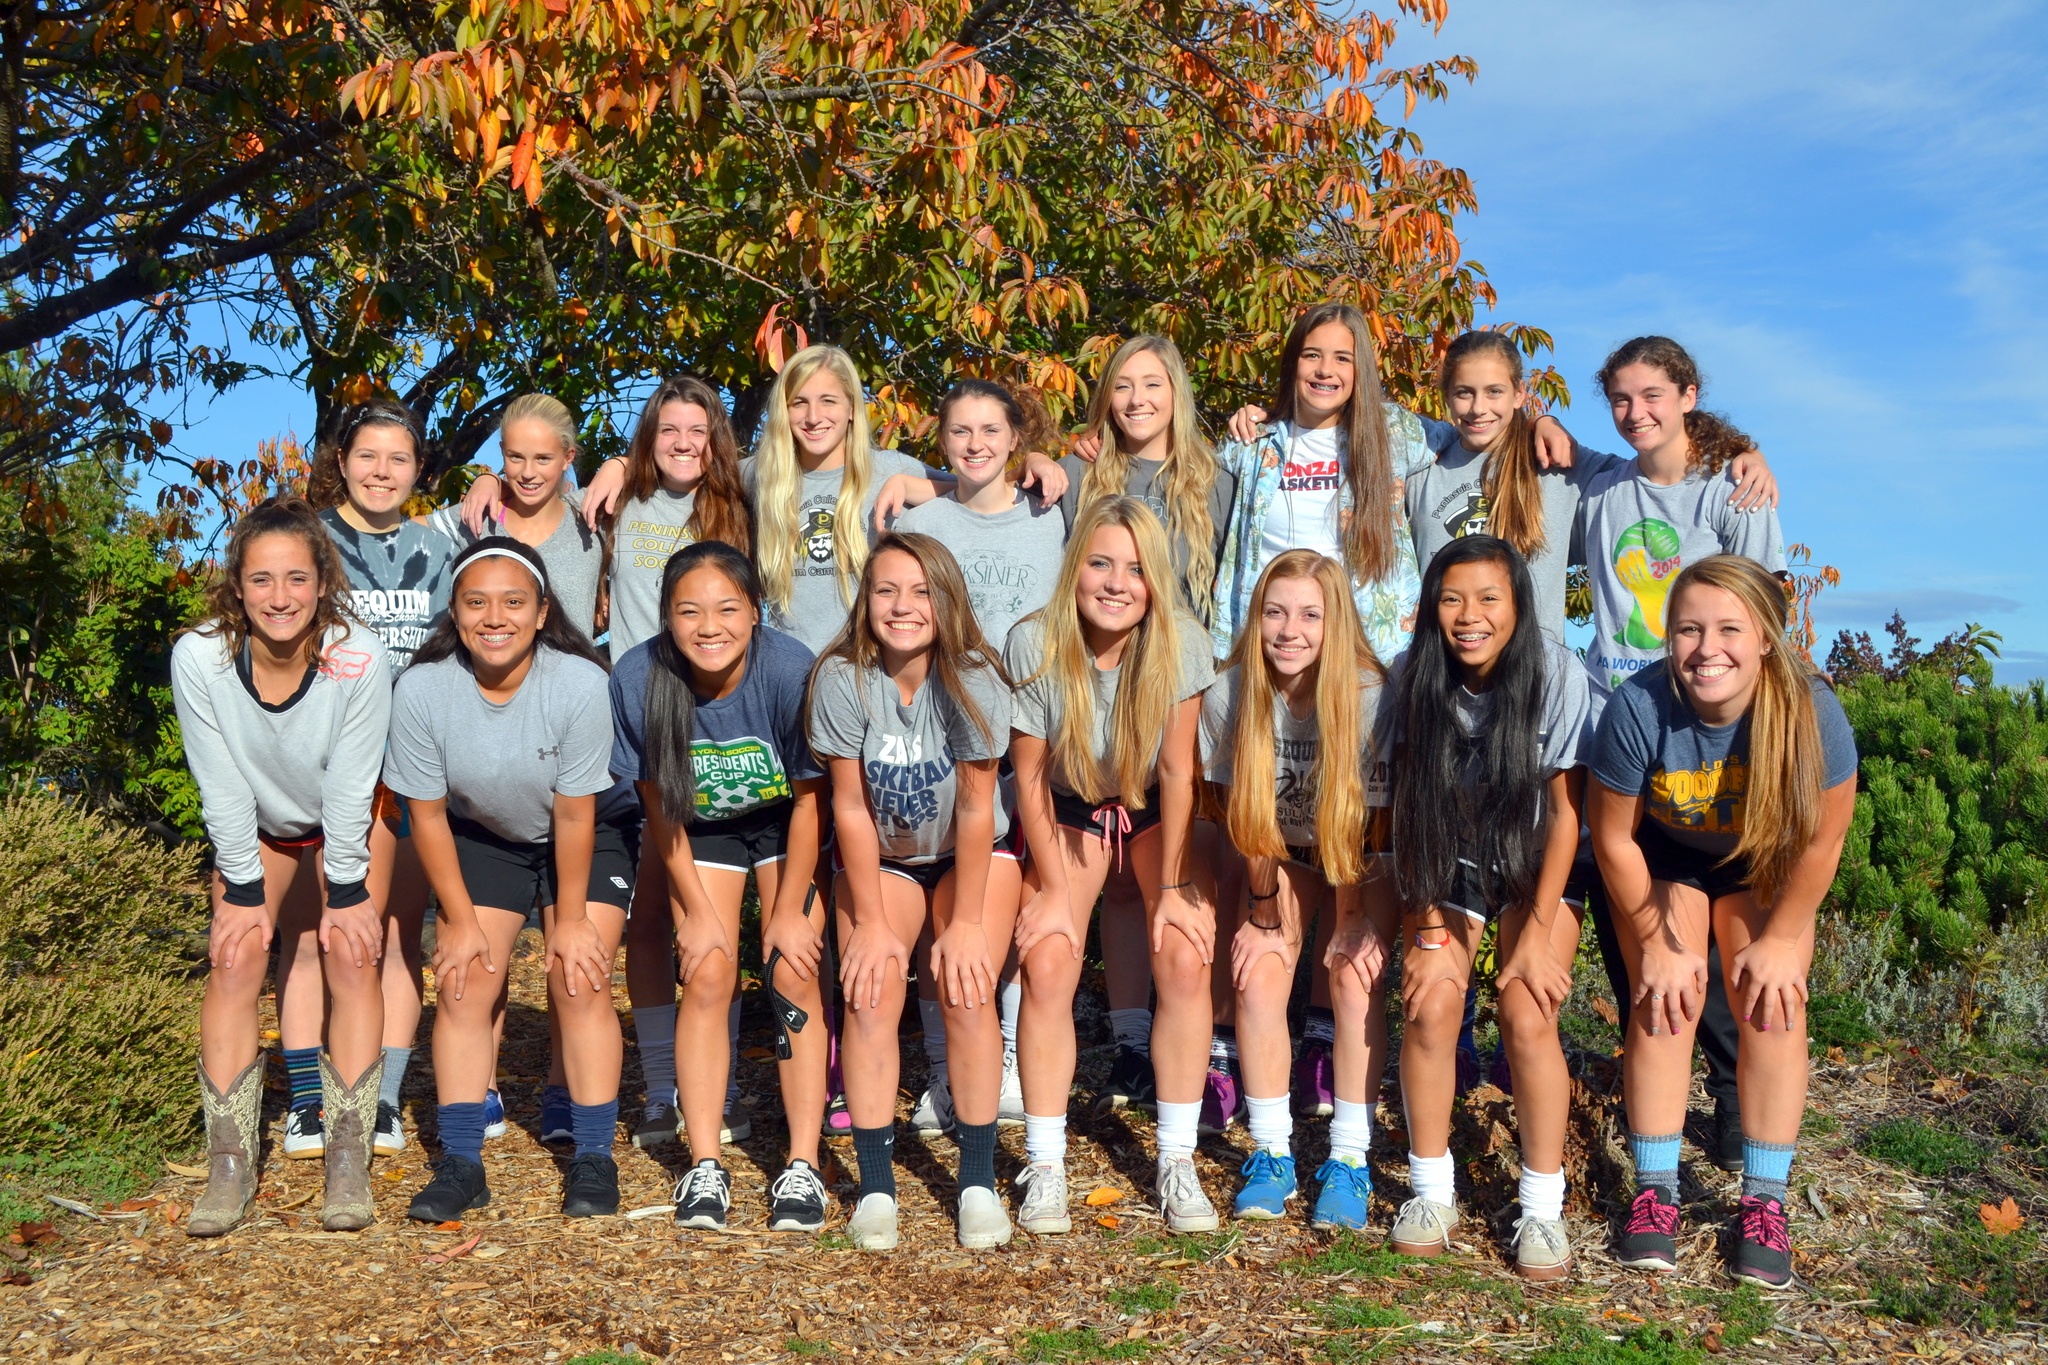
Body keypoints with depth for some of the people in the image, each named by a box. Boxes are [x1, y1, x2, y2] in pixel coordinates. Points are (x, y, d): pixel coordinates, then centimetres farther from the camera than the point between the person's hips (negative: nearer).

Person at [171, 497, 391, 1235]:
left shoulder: (360, 657, -32)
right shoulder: (199, 658, -28)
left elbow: (350, 787, -22)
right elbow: (222, 788, -18)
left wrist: (345, 893, -16)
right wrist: (245, 892, -13)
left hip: (345, 826, -1)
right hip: (256, 828, 1)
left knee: (352, 957, -13)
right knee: (234, 960, -11)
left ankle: (349, 1163, -6)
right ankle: (231, 1166, -2)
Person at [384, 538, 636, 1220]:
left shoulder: (579, 683, -31)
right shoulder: (422, 689, -25)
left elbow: (574, 815, -22)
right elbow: (427, 815, -13)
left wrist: (571, 919, -14)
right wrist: (460, 920, -9)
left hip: (585, 839, -2)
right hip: (481, 838, 2)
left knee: (579, 980, -12)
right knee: (463, 982, -7)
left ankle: (594, 1160, -2)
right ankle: (461, 1164, 2)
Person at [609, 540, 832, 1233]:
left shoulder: (790, 670, -33)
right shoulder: (638, 679, -27)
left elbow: (808, 800, -18)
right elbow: (659, 806, -12)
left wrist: (788, 911, -11)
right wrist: (699, 910, -9)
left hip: (785, 822, -1)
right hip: (702, 828, 2)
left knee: (793, 976, -9)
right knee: (706, 979, -7)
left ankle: (803, 1167, -1)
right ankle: (704, 1167, 2)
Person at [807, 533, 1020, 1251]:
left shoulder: (973, 678, -24)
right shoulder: (842, 678, -23)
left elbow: (976, 807, -18)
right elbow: (850, 806, -17)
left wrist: (965, 923, -16)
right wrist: (871, 923, -14)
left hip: (973, 854, -1)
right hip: (879, 858, 1)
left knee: (967, 992, -17)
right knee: (871, 997, -16)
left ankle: (978, 1183, -4)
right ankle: (875, 1187, -6)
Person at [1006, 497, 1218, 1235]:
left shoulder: (1181, 644, -24)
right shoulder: (1032, 644, -25)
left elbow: (1177, 771, -16)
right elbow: (1030, 777, -14)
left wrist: (1173, 886, -13)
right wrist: (1051, 888, -12)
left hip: (1157, 812, 0)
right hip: (1071, 811, 0)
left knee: (1185, 960, -17)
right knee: (1046, 966, -17)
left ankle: (1177, 1160, -3)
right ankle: (1045, 1166, -4)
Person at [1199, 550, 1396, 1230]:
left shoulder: (1367, 698, -28)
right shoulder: (1228, 696, -21)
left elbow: (1363, 823, -19)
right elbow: (1242, 814, -12)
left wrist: (1355, 921, -14)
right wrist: (1266, 915, -10)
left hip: (1367, 859, -2)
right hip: (1282, 856, 2)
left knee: (1356, 975, -20)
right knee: (1257, 973, -16)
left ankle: (1348, 1160, -7)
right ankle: (1271, 1155, -3)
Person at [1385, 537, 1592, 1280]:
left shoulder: (1557, 673, -22)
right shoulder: (1413, 677, -17)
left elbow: (1565, 811, -15)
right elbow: (1409, 807, -11)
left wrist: (1538, 932, -15)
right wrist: (1429, 932, -14)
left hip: (1538, 862, -1)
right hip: (1447, 859, 2)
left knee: (1528, 1018, -17)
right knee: (1430, 1008, -15)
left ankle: (1544, 1208, -1)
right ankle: (1431, 1192, 2)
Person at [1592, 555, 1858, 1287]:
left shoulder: (1810, 710, -33)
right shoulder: (1638, 707, -34)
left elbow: (1820, 843, -17)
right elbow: (1614, 838, -19)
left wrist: (1778, 939, -10)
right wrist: (1656, 943, -12)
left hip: (1765, 865, 1)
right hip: (1664, 857, 0)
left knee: (1774, 1006, -11)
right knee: (1663, 1002, -11)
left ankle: (1764, 1201, 1)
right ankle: (1655, 1191, 0)